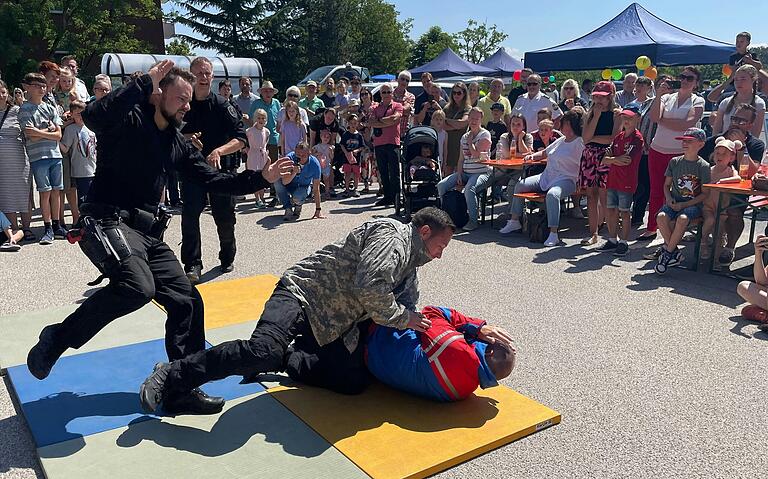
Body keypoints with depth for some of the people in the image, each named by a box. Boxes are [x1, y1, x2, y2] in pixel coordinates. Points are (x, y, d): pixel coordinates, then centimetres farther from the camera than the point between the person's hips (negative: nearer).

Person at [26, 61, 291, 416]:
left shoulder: (177, 143, 16)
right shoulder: (129, 121, -5)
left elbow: (214, 180, 14)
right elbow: (94, 116, -29)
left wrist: (261, 178, 4)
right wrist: (144, 82, -22)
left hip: (149, 232, 8)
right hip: (109, 222, -7)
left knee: (187, 301, 0)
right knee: (136, 286, -33)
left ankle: (183, 389, 10)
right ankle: (58, 339, -8)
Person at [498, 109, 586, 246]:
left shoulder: (580, 143, -5)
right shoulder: (560, 140, 21)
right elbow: (544, 153, 31)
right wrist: (533, 156, 15)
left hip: (566, 180, -9)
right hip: (546, 177, 9)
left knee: (552, 194, -39)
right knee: (520, 186, -1)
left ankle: (553, 234, -37)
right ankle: (514, 221, 5)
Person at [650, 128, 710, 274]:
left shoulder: (703, 166, -3)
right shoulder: (674, 162, 8)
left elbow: (705, 194, -4)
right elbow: (667, 185, 15)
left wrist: (684, 205, -14)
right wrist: (669, 198, -6)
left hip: (693, 204, -3)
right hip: (674, 202, 3)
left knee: (682, 219, -35)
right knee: (661, 216, -29)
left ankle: (667, 251, -18)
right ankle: (674, 252, -15)